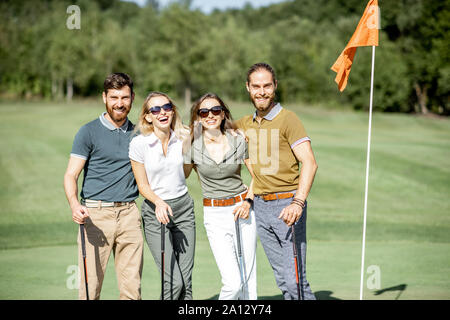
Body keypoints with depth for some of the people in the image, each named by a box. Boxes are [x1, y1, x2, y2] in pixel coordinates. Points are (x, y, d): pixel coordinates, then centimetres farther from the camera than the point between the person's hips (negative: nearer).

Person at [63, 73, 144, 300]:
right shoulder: (89, 132, 2)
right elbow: (71, 175, -4)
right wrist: (74, 205, -23)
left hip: (129, 214, 4)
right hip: (96, 214, -3)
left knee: (132, 288, 2)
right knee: (91, 285, -5)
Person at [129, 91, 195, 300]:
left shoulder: (184, 138, -1)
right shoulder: (139, 143, -10)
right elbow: (143, 185, -7)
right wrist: (159, 202, -23)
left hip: (183, 208, 3)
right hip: (155, 213, -3)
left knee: (186, 281, 1)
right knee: (173, 281, -11)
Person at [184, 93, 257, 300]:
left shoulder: (238, 141, -1)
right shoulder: (192, 146, -4)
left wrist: (248, 202, -6)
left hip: (243, 210, 2)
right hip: (214, 215, -1)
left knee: (248, 279, 3)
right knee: (233, 283, -12)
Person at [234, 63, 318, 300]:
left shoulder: (287, 119, -6)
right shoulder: (245, 124, 13)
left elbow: (309, 163, -14)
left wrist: (298, 203, -26)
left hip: (287, 205, -6)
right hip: (259, 207, 6)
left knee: (295, 280, -10)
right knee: (282, 279, 7)